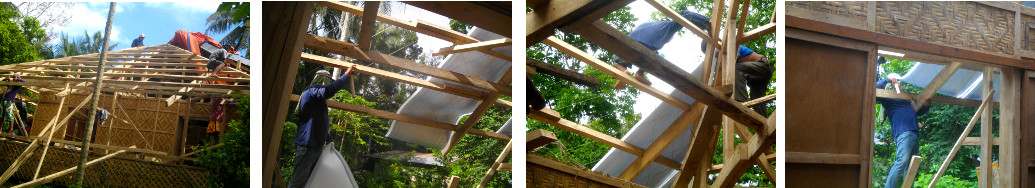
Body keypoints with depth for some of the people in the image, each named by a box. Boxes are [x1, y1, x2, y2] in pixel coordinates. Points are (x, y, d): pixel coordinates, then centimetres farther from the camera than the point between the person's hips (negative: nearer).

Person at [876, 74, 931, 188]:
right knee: (902, 161, -24)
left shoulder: (906, 99, 32)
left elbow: (918, 112, 45)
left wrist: (926, 106, 24)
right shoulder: (888, 97, 9)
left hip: (914, 134, 9)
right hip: (903, 132, -9)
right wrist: (887, 79, -1)